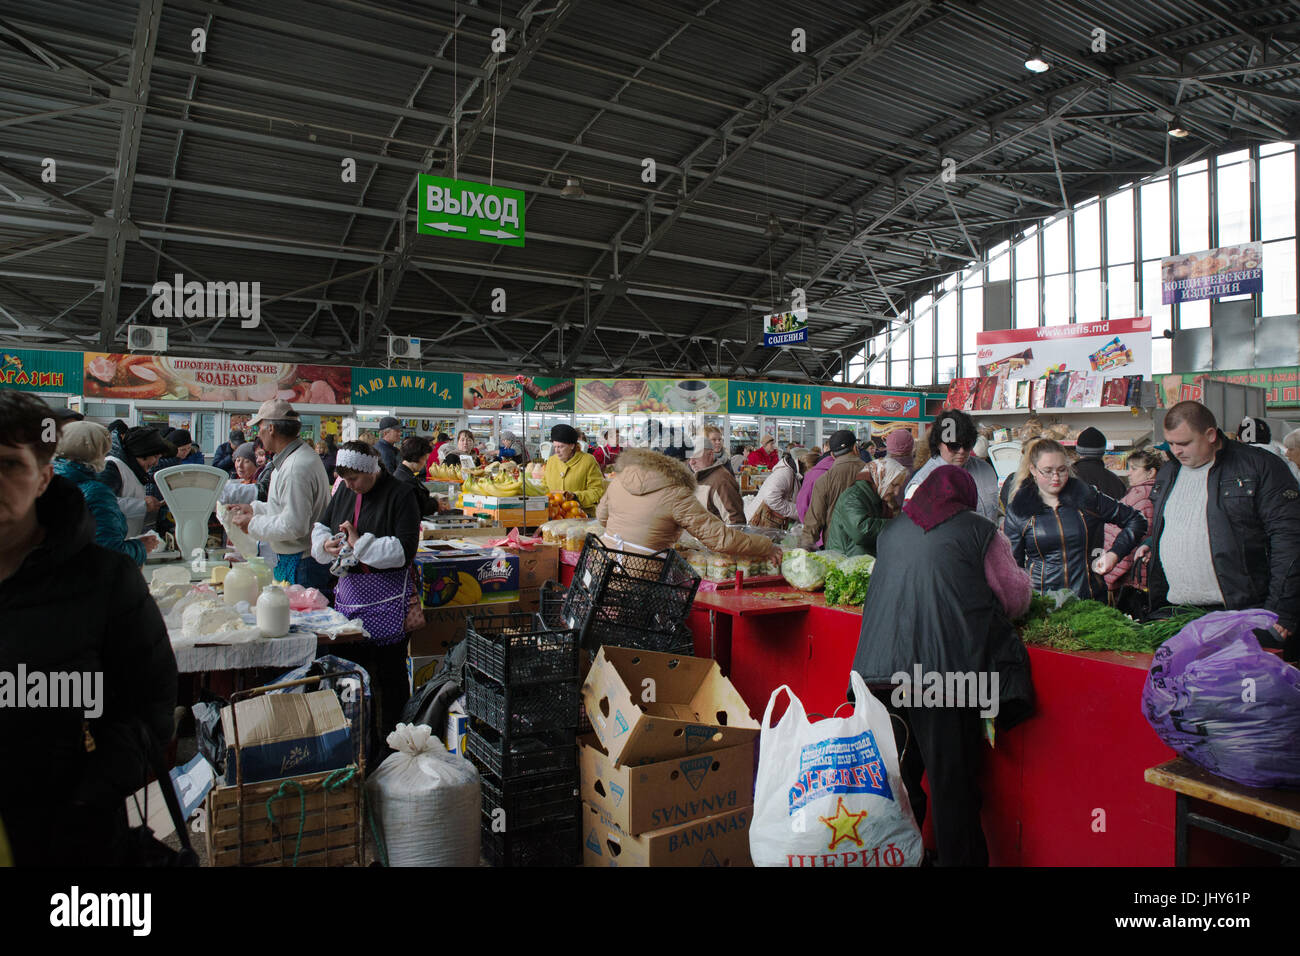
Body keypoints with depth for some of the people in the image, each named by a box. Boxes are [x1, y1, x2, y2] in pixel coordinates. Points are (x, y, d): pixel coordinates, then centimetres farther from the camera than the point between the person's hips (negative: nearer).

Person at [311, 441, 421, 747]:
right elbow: (320, 525, 20)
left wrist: (359, 543, -17)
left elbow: (405, 549, -18)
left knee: (389, 665, 1)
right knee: (347, 657, 10)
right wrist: (327, 543, -2)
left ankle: (391, 735, 13)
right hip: (349, 586, 6)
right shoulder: (344, 491, 9)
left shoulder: (399, 495, -11)